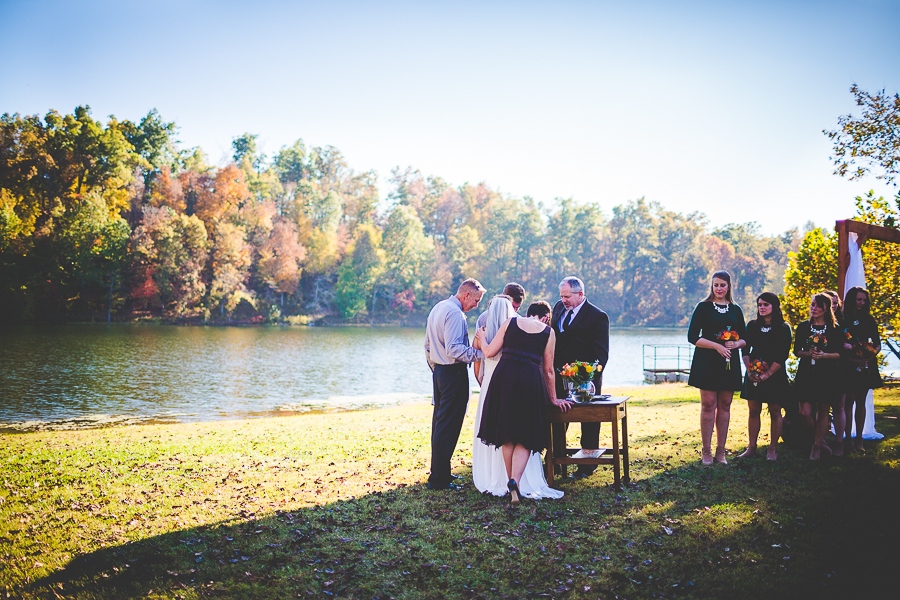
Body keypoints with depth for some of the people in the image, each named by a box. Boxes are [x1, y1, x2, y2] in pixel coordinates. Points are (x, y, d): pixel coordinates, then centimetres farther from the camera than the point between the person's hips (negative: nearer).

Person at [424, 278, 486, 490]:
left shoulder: (438, 308, 14)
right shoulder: (455, 313, -17)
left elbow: (428, 345, 20)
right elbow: (454, 349, -25)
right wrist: (482, 353, -25)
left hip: (439, 371, 10)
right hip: (454, 373, -10)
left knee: (439, 422, 16)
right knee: (448, 426, -6)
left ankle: (439, 471, 24)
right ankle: (439, 479, -3)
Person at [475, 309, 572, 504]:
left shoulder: (510, 323, 11)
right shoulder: (548, 332, 9)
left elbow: (489, 352, 9)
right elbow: (548, 370, 11)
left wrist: (482, 339, 30)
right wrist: (553, 398, 21)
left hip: (504, 378, 1)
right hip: (531, 382, -1)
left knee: (506, 434, 15)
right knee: (525, 437, 7)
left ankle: (511, 481, 19)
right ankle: (515, 480, -13)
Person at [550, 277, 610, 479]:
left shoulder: (598, 317, -11)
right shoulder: (559, 307, 8)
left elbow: (601, 353, -11)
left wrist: (592, 377, -20)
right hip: (559, 376, 5)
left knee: (589, 424, 7)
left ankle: (587, 466, 18)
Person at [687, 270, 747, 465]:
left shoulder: (736, 310, 12)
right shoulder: (703, 307, 1)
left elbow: (744, 339, 15)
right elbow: (692, 336, -6)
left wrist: (735, 344, -8)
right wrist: (717, 345, -16)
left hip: (729, 362, 3)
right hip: (707, 362, -3)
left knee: (724, 406, 5)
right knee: (708, 405, -4)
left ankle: (721, 451, 12)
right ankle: (706, 451, 4)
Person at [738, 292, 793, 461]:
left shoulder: (783, 328, -2)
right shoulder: (752, 326, 9)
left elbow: (783, 356, -8)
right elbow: (745, 350, 6)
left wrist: (768, 374, -16)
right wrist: (749, 370, -9)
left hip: (775, 375, -3)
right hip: (754, 375, 3)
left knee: (775, 412, 1)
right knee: (753, 410, 5)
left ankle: (773, 449, 9)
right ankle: (751, 447, 10)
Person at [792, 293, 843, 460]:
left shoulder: (834, 329, 3)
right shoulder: (803, 327, 7)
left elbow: (840, 353, 1)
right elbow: (796, 351, 6)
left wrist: (824, 355, -16)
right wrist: (809, 354, -14)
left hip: (827, 375, -1)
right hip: (806, 374, 1)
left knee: (823, 412, 2)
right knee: (805, 412, -7)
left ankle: (817, 446, 16)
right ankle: (818, 438, 18)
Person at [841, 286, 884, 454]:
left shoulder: (869, 320, 9)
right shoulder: (842, 321, -2)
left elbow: (877, 343, 9)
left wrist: (869, 357, -8)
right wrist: (852, 359, -18)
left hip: (866, 365, 3)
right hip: (848, 365, -3)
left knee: (861, 402, 6)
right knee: (849, 400, -6)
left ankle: (859, 440, 9)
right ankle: (848, 439, -2)